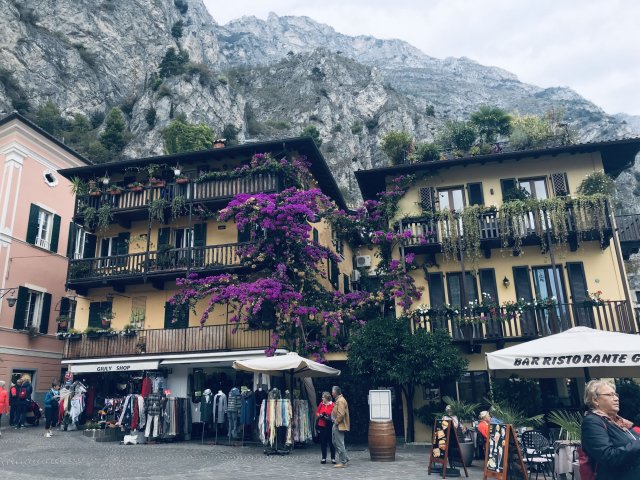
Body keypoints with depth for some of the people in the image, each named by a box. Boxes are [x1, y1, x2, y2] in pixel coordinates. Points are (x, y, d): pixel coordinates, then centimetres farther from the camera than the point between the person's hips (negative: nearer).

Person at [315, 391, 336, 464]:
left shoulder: (332, 405, -9)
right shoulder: (321, 404, 6)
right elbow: (317, 412, 14)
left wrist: (329, 417, -21)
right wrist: (319, 415, -5)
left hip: (329, 426, -4)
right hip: (321, 426, 4)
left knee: (331, 442, 2)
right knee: (323, 442, 9)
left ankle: (333, 458, 13)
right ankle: (324, 458, 19)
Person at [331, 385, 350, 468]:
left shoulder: (341, 400, -19)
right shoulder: (338, 400, 15)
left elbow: (341, 414, -25)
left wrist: (336, 421, -16)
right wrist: (335, 421, 15)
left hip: (339, 426, -11)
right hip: (336, 425, 11)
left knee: (339, 444, -4)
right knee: (335, 442, 16)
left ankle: (342, 462, 4)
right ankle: (345, 458, 23)